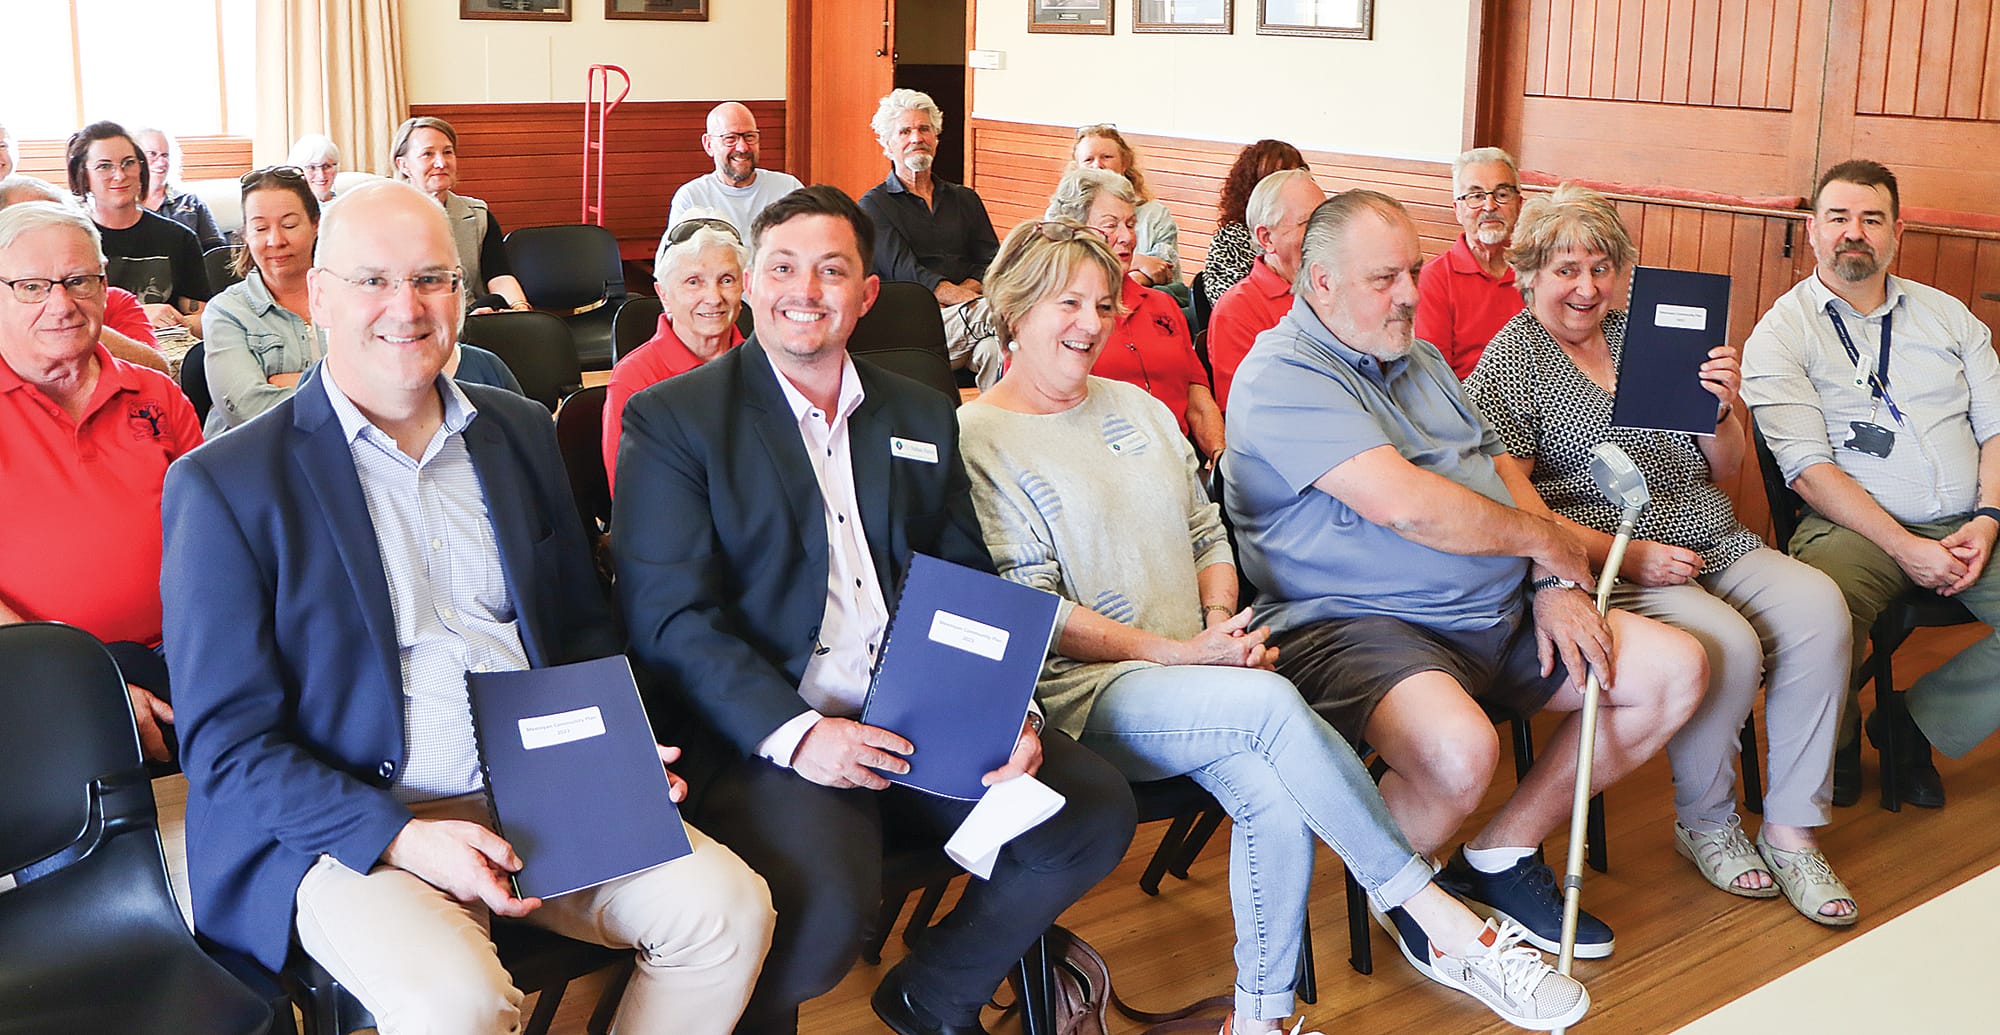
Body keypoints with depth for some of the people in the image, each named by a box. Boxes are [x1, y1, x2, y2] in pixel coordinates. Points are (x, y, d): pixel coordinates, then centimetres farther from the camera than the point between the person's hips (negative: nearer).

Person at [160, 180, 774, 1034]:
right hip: (345, 827, -5)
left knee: (729, 906, -14)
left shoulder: (521, 432, 11)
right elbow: (227, 746, -8)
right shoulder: (223, 484, -6)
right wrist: (405, 838, -20)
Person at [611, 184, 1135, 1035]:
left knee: (1095, 810, -14)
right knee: (822, 903, -32)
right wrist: (794, 733, -21)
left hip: (928, 720, 6)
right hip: (767, 738, -5)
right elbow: (669, 617, -7)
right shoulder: (672, 421, 2)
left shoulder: (922, 416, 19)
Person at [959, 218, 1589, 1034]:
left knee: (1278, 799, -26)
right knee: (1273, 704, -32)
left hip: (1195, 670, 6)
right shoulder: (976, 439, -2)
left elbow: (1208, 536, 21)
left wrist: (1221, 621, -1)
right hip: (1083, 693, -6)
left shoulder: (1136, 408, 20)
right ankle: (1449, 928, -26)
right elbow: (1028, 607, -9)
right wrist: (1175, 653, -15)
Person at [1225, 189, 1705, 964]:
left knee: (1678, 670, 3)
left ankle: (1502, 855, 11)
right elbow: (1404, 504, -22)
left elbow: (1503, 475, 18)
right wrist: (1545, 541, -8)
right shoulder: (1284, 375, -12)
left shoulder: (1422, 361, 20)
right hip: (1357, 625, -9)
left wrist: (1556, 586, 0)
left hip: (1500, 614, 9)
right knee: (1458, 753, -38)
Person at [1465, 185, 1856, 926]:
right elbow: (1509, 502, -12)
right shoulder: (1511, 359, 0)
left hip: (1714, 547, 6)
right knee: (1727, 646, -29)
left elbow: (1721, 475, 20)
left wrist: (1724, 410, -2)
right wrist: (1624, 556, -19)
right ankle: (1704, 824, -2)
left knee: (1818, 606, -21)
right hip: (1604, 561, -6)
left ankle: (1789, 830, -11)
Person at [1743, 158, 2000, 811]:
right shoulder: (1781, 333, 1)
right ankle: (1838, 736, 0)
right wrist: (1905, 548, -17)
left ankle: (1914, 721, 4)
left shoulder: (1947, 315, 17)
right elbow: (1811, 469, -8)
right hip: (1856, 529, -5)